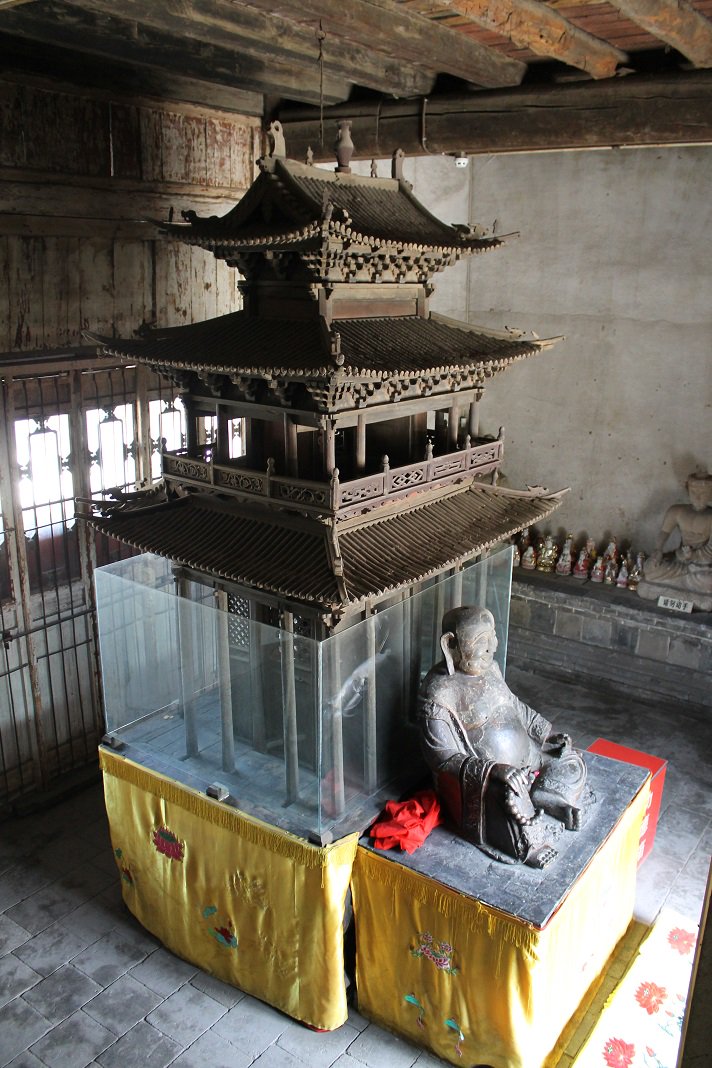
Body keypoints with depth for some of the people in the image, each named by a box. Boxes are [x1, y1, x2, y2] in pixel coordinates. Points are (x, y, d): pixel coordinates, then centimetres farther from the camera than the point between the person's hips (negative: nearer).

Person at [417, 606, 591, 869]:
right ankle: (530, 846, -6)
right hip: (479, 778, -7)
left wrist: (549, 734, 7)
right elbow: (444, 758, -22)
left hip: (523, 757, 8)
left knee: (571, 763, -1)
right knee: (510, 797, -33)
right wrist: (493, 770, -33)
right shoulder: (438, 694, -23)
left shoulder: (488, 667, 1)